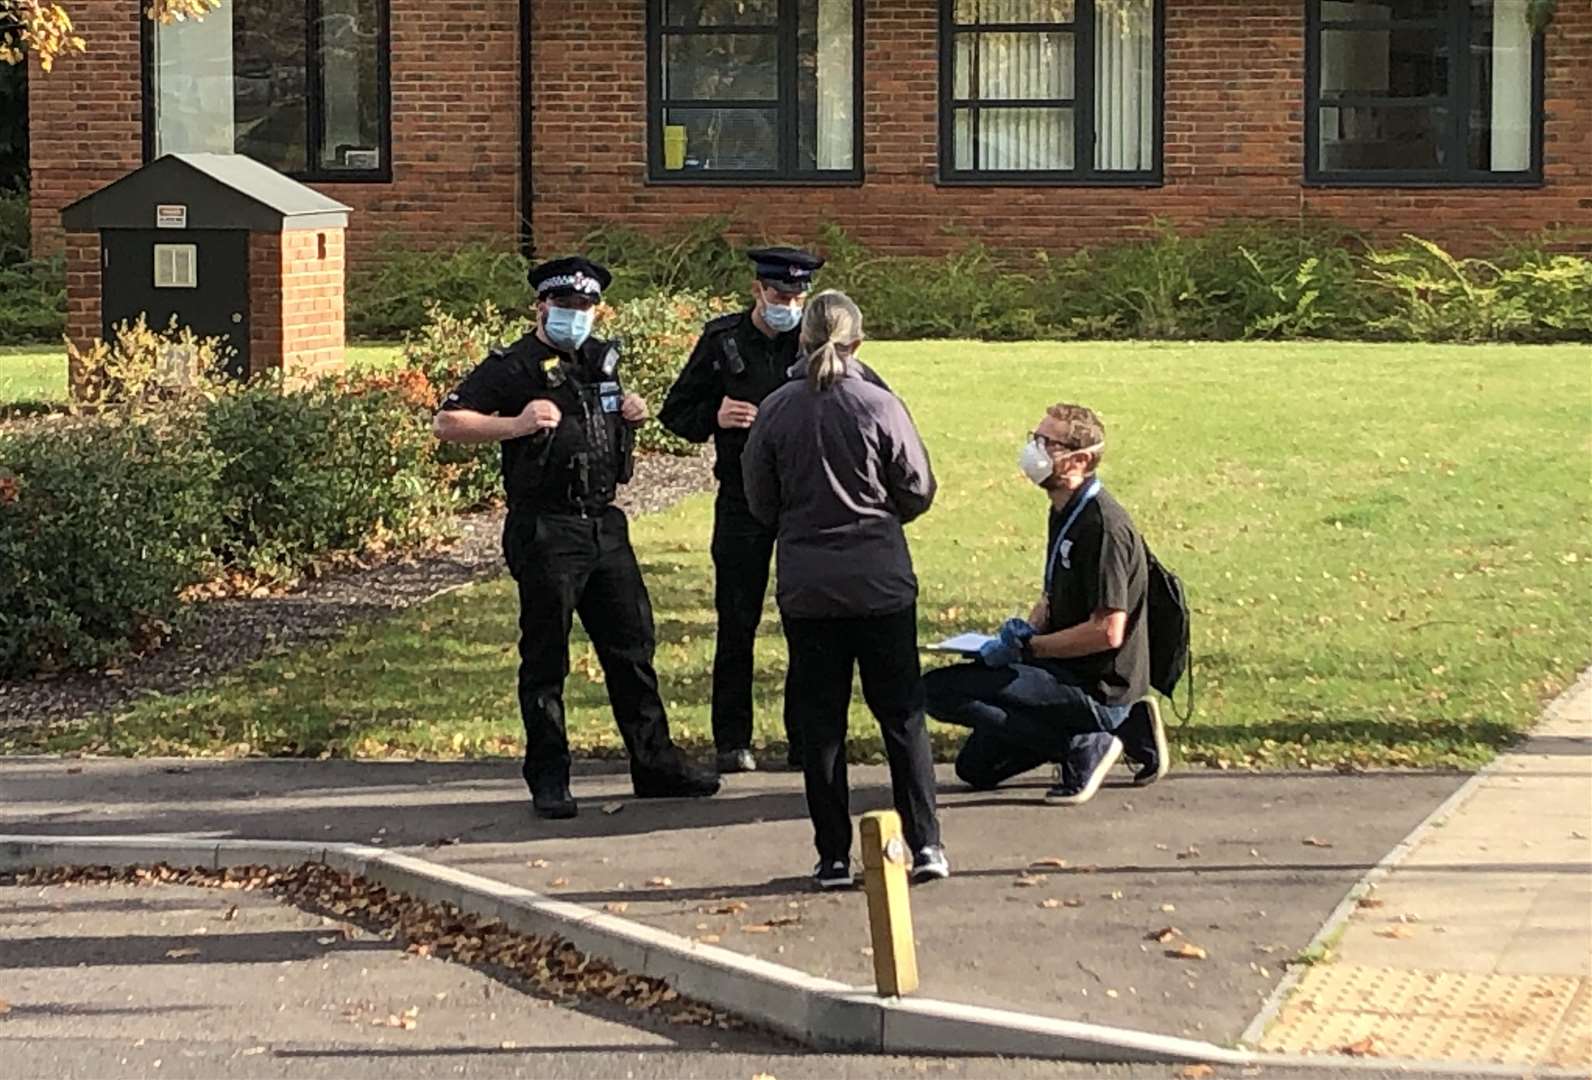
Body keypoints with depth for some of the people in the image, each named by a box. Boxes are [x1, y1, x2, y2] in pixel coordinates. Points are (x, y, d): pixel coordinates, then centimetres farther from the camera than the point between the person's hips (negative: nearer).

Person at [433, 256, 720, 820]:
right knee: (545, 661, 0)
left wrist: (632, 415, 9)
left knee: (632, 646, 11)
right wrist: (516, 424, -23)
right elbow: (447, 422, -12)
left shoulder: (601, 360, 14)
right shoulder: (511, 368, -7)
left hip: (604, 524, 7)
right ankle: (548, 781, 9)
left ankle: (655, 764, 20)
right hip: (544, 533, -7)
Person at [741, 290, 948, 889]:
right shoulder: (880, 406, -9)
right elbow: (919, 490, -1)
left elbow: (759, 500, 4)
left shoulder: (776, 410, -4)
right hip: (881, 581, -1)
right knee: (902, 713, 8)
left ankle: (834, 856, 8)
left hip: (805, 586, 1)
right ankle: (926, 844, 5)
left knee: (819, 719, 7)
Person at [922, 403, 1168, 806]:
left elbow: (1108, 632, -26)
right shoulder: (1064, 513, 10)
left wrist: (1028, 646, -17)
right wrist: (1027, 629, 2)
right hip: (1070, 669, 10)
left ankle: (1082, 743, -10)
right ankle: (1122, 726, 12)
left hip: (1098, 686, -10)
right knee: (975, 766, 18)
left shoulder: (1103, 524, -21)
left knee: (938, 690, -19)